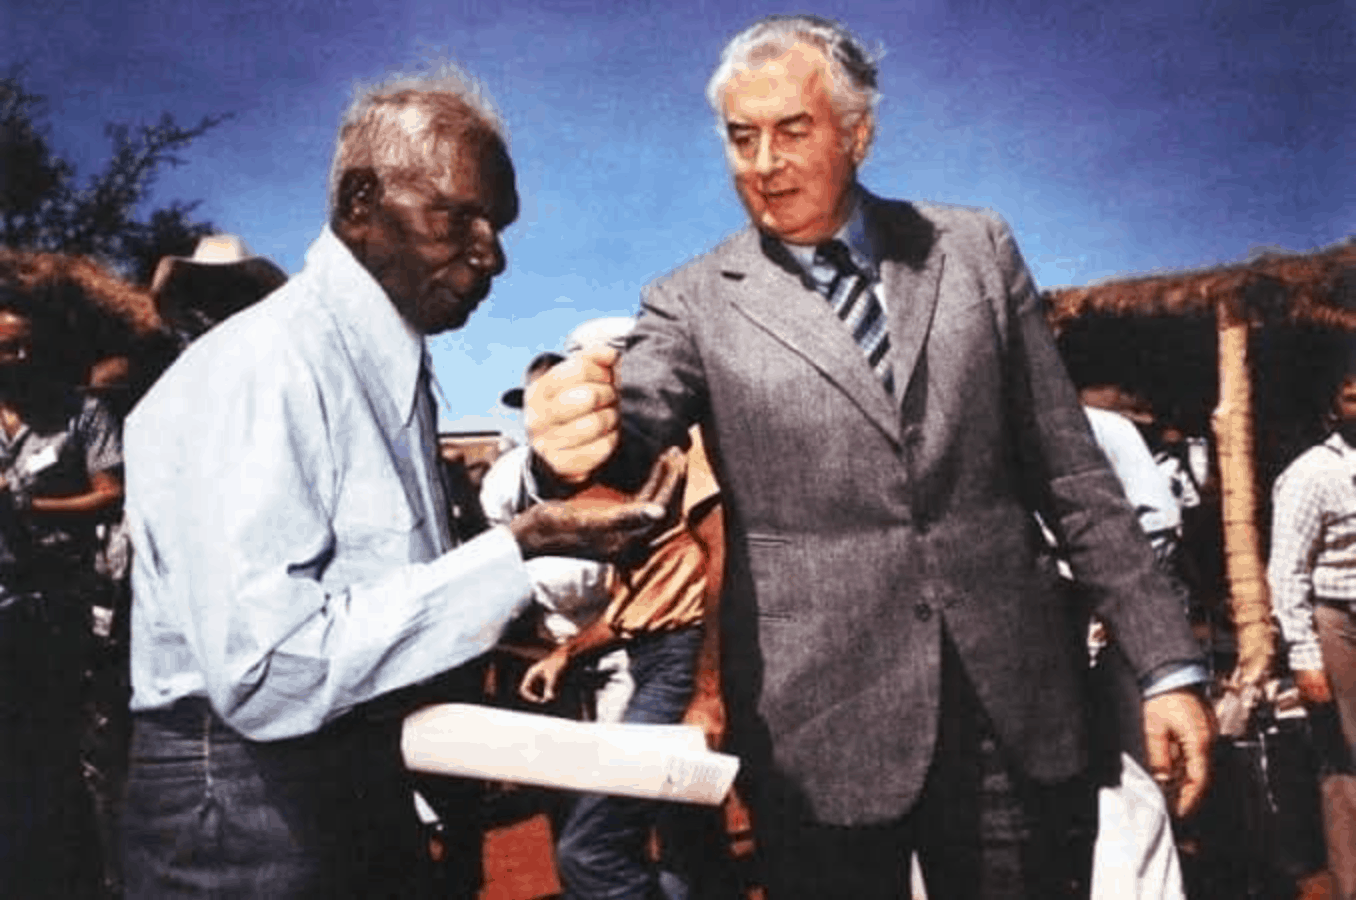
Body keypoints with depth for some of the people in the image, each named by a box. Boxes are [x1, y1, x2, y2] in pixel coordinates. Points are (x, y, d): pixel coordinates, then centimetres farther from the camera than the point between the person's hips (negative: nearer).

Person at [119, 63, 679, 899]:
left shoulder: (394, 362, 7)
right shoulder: (260, 369, -20)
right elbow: (266, 674, -27)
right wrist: (515, 551, -26)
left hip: (386, 791, 8)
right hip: (255, 813, -8)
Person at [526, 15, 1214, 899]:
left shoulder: (977, 250, 5)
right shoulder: (693, 304, 1)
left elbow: (1070, 470, 6)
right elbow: (637, 418, -17)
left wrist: (1167, 662, 3)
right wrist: (575, 441, -41)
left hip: (1016, 707, 2)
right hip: (823, 730, -1)